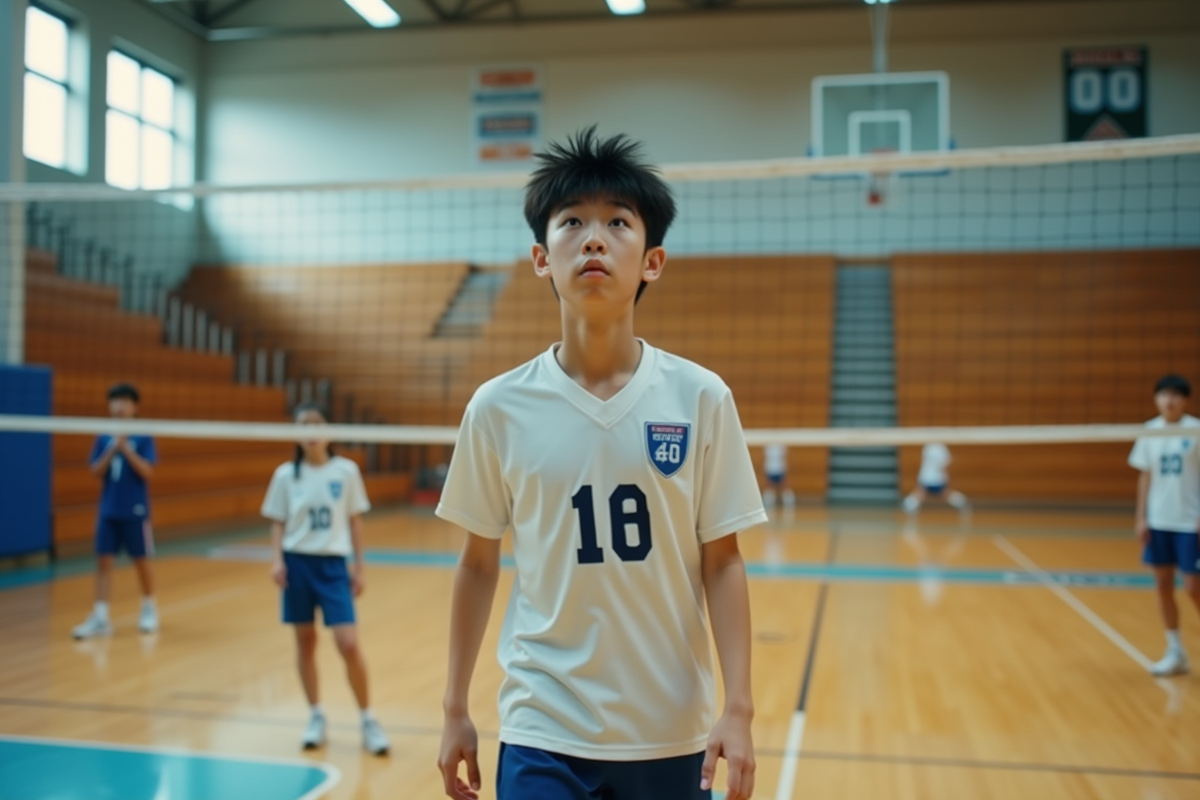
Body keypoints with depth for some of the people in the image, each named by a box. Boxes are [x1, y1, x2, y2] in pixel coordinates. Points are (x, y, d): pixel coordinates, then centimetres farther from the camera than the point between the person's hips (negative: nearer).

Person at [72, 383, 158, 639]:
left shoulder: (143, 438, -5)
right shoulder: (104, 438, 5)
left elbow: (147, 471, -12)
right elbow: (96, 472, 0)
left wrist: (127, 450, -22)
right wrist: (112, 450, -14)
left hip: (135, 511, -3)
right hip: (107, 511, 3)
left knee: (141, 560, 8)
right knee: (104, 560, -1)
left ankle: (149, 609, 27)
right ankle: (100, 617, 0)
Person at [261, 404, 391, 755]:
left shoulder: (346, 471, -1)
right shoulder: (286, 474, 2)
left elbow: (355, 521, 5)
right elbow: (278, 524, 7)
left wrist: (359, 566, 3)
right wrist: (277, 559, -8)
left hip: (333, 564, -1)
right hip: (297, 563, 2)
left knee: (349, 645, -8)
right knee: (305, 642, 8)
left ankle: (368, 719, 7)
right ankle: (316, 716, 22)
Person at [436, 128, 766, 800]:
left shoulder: (701, 398, -7)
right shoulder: (498, 408, -5)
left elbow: (721, 563, -2)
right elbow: (479, 564, 4)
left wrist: (738, 710, -7)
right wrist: (456, 708, 7)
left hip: (672, 735, 1)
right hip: (543, 735, 0)